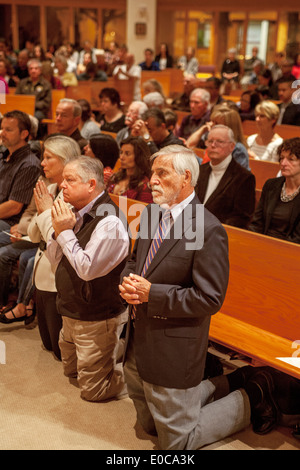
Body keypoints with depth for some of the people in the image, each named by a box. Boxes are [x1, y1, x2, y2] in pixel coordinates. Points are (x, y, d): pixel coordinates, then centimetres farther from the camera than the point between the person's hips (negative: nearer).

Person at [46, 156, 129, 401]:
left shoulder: (109, 222, -26)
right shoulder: (77, 213, 2)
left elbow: (87, 268, -31)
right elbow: (55, 259, 4)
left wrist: (65, 232, -24)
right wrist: (58, 229, -13)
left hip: (97, 319, -9)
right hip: (72, 314, 9)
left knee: (93, 389, 5)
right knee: (71, 371, 27)